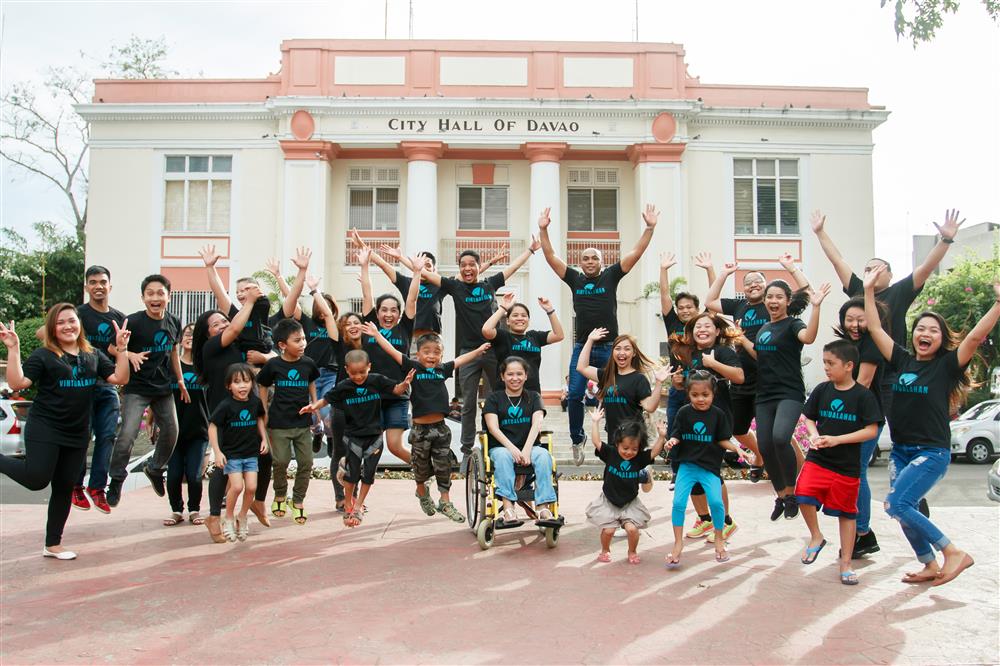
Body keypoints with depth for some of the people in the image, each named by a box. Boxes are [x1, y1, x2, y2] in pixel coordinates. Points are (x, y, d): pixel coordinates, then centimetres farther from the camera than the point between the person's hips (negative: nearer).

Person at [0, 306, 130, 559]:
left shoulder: (94, 356, 9)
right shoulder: (43, 356, -4)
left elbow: (120, 378, 2)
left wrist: (121, 349, -6)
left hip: (77, 435, 5)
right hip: (44, 431, -4)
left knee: (64, 489, 9)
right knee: (37, 479, -17)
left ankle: (52, 544, 21)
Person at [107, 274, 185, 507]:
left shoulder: (174, 323, 2)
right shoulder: (134, 321, -14)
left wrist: (180, 381, 16)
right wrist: (131, 355, -31)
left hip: (164, 388, 5)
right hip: (137, 388, -5)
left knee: (171, 432, 12)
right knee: (128, 433, -16)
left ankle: (155, 469, 37)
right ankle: (116, 479, 3)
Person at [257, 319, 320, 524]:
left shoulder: (308, 363, -2)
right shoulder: (273, 365, -8)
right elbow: (262, 386, 5)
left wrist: (314, 405, 12)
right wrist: (265, 411, 3)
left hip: (303, 422, 2)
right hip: (279, 423, -2)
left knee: (306, 463, 2)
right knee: (280, 462, 2)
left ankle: (298, 501, 17)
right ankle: (280, 496, 27)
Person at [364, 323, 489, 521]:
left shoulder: (443, 370, 6)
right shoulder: (413, 368, -4)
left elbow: (461, 360, 20)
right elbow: (392, 351, -6)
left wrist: (478, 350, 29)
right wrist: (376, 334, -8)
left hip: (440, 427, 2)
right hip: (420, 428, -2)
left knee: (444, 467, 8)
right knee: (421, 466, 14)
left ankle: (445, 503, 19)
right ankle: (422, 492, 41)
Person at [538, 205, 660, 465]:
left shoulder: (610, 276, 3)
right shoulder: (574, 279, 6)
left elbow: (635, 254, -4)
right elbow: (550, 257, 4)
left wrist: (649, 228, -12)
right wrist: (543, 230, -5)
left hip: (609, 348, -1)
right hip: (582, 347, 1)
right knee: (574, 395, -2)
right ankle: (577, 439, 16)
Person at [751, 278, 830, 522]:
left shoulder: (793, 324, -5)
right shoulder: (763, 328, 15)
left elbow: (808, 337, -28)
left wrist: (815, 307, -38)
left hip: (789, 394, -7)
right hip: (765, 395, 7)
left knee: (780, 438, -28)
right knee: (765, 447, 3)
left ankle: (791, 492, -7)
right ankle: (780, 497, 23)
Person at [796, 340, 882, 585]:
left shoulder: (863, 395, -8)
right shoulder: (822, 390, 2)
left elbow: (871, 430, -10)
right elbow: (809, 418, 10)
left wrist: (837, 439, -19)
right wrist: (814, 435, -12)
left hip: (847, 465, -2)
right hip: (818, 458, 2)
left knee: (846, 513, 9)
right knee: (804, 494, -20)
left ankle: (846, 564, 22)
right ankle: (816, 537, 6)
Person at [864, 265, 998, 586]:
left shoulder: (946, 365, -5)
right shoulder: (902, 360, 7)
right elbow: (875, 328, 6)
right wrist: (869, 290, 3)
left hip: (933, 452, -6)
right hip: (900, 450, 6)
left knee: (896, 504, -17)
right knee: (906, 510, 8)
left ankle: (954, 553, -4)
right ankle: (931, 566, 26)